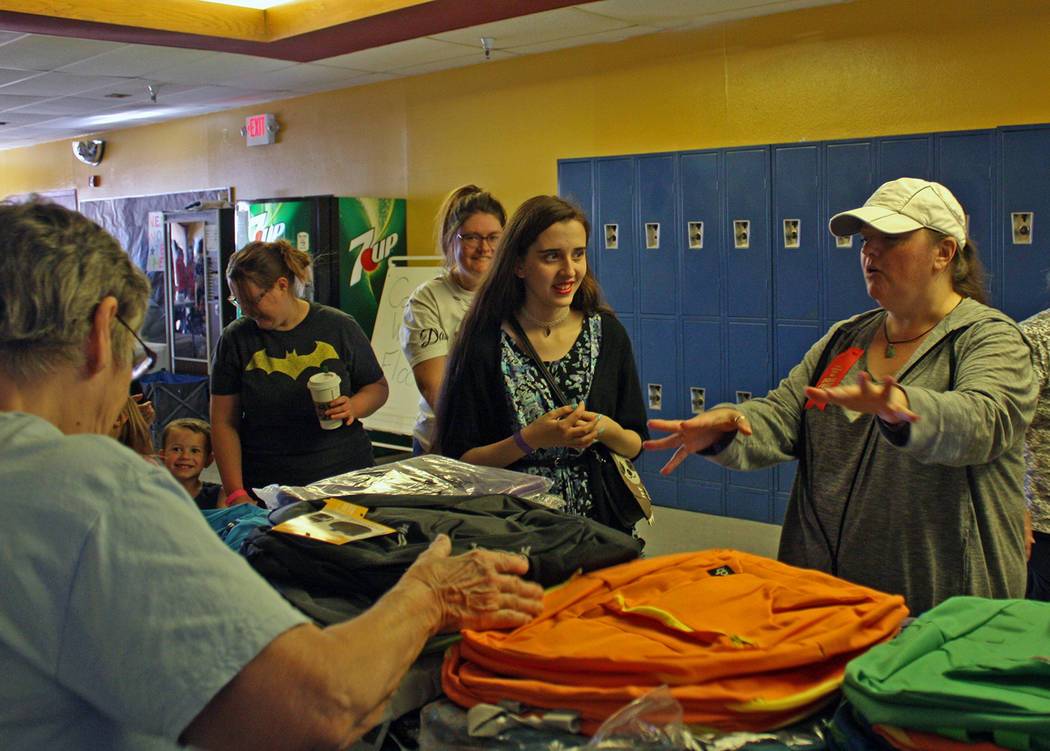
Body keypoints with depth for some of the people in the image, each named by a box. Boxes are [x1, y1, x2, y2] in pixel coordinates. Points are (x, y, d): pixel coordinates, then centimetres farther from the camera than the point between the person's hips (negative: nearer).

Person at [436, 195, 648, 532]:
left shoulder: (606, 332, 5)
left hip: (598, 524, 3)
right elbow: (459, 461, -3)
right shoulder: (483, 343, -5)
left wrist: (606, 430, -10)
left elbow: (636, 446, 11)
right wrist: (530, 440, -16)